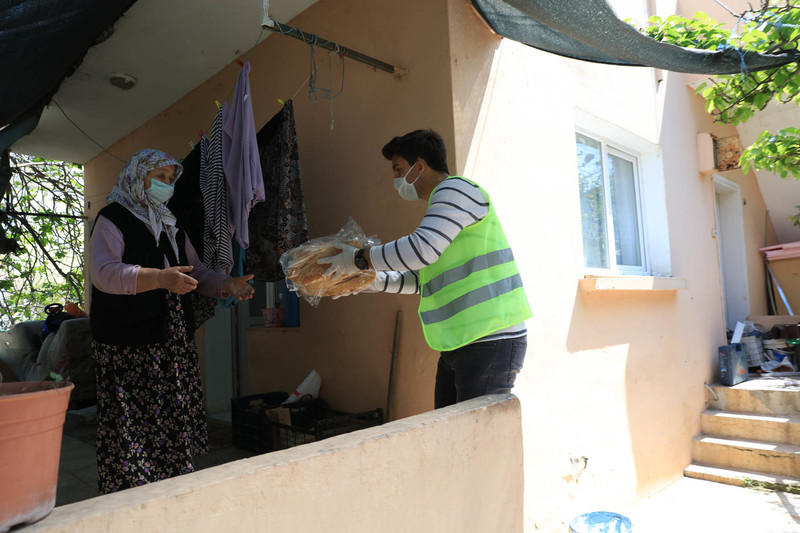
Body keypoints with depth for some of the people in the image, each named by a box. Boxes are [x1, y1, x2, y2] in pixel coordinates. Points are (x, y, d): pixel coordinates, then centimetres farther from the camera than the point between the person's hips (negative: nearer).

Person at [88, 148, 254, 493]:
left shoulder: (170, 225, 21)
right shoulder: (113, 219, -1)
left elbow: (196, 270, 23)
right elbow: (104, 273, -16)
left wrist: (227, 286, 4)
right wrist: (161, 278, -28)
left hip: (175, 342, 7)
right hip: (128, 345, -6)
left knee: (176, 422, 7)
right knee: (131, 426, -5)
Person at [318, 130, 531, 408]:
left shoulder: (457, 189, -7)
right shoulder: (443, 202, 24)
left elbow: (422, 249, -23)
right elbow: (421, 278, 28)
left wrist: (360, 258, -10)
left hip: (490, 343, -10)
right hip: (458, 345, 10)